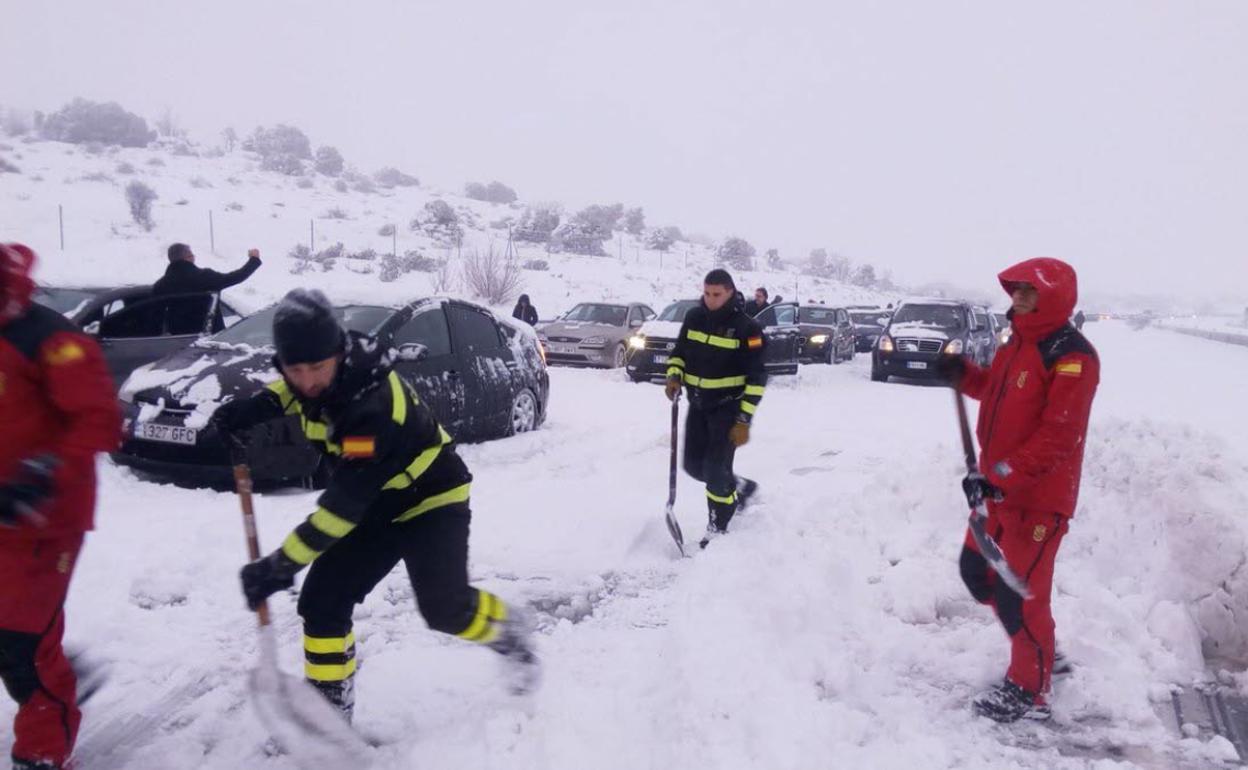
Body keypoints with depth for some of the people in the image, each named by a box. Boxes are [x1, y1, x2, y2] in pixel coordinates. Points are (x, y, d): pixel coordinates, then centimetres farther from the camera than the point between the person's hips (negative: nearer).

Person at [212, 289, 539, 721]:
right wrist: (256, 406, -6)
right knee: (321, 600, -4)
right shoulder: (322, 375, -14)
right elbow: (297, 390, 15)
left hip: (431, 498, -7)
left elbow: (344, 504, -36)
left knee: (446, 609, -15)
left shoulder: (373, 406, -38)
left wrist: (282, 565, -34)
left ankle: (508, 631, 18)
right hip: (375, 504, 7)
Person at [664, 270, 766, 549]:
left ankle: (717, 529, 10)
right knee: (694, 465, 11)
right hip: (698, 405, 6)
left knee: (716, 468, -8)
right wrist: (674, 376, -8)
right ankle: (740, 487, 36)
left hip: (728, 407, -6)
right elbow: (679, 351, 14)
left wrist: (744, 421, -19)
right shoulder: (694, 318, 1)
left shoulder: (746, 327, -15)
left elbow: (756, 377, -15)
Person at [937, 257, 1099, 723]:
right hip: (998, 487, 9)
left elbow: (1058, 436, -24)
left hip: (1039, 497, -9)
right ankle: (1039, 647, 39)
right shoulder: (1018, 343, 11)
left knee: (1020, 591, -1)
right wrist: (965, 376, 5)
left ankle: (1029, 690, 19)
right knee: (977, 570, 18)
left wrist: (1001, 478, -26)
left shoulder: (1071, 356, -18)